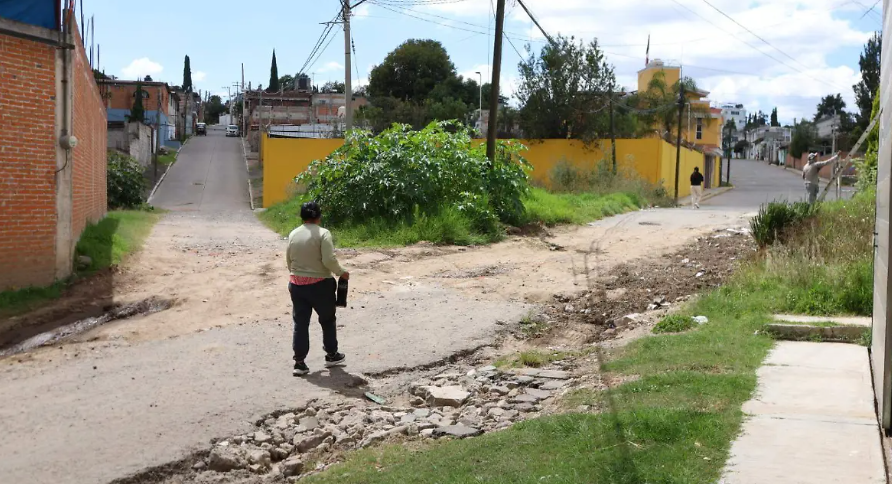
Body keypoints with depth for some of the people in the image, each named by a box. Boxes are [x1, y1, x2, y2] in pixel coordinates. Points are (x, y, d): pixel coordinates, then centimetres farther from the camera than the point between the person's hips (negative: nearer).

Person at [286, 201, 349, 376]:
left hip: (296, 284, 4)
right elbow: (329, 260, -19)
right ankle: (331, 355, 26)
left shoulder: (293, 234, 4)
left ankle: (299, 362, 6)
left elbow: (288, 260, 12)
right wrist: (341, 272, -4)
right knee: (327, 320, 15)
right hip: (319, 284, -4)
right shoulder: (323, 233, -12)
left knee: (300, 322, 8)